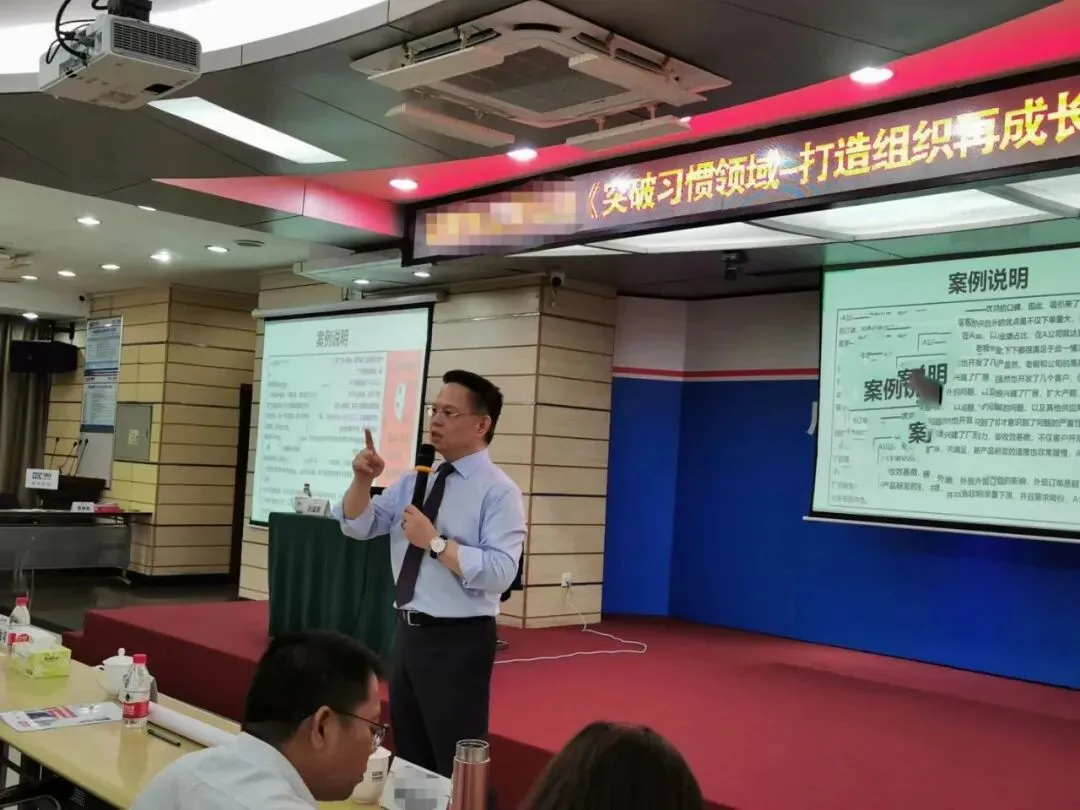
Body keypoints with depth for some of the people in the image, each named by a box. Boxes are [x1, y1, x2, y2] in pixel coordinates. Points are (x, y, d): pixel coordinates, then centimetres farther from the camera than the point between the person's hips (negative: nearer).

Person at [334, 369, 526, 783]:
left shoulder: (499, 492, -13)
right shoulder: (413, 481, 9)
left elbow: (498, 573, -23)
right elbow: (358, 527, 9)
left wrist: (435, 542, -23)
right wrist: (362, 480, -8)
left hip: (458, 642, -7)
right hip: (408, 633, 7)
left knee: (457, 767, 5)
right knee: (411, 760, 20)